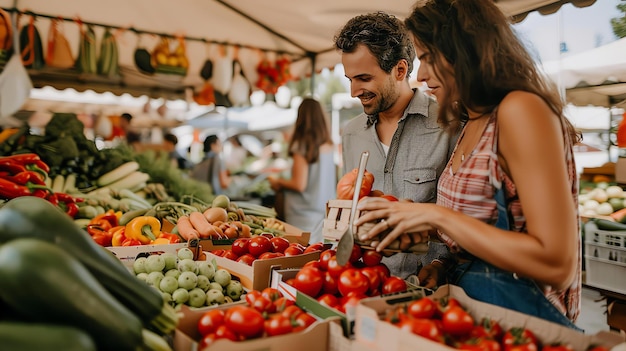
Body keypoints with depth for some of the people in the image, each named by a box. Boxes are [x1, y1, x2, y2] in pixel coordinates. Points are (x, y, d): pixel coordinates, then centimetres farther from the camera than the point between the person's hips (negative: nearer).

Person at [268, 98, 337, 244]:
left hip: (305, 218, -6)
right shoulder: (329, 146, 4)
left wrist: (278, 182, 3)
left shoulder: (301, 146, -13)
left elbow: (299, 184, -15)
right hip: (327, 213, 6)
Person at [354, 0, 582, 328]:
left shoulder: (520, 108, -15)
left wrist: (438, 216, -19)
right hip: (468, 296, 7)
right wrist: (415, 223, 4)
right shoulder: (473, 123, 11)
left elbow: (556, 265, -20)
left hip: (515, 309, -7)